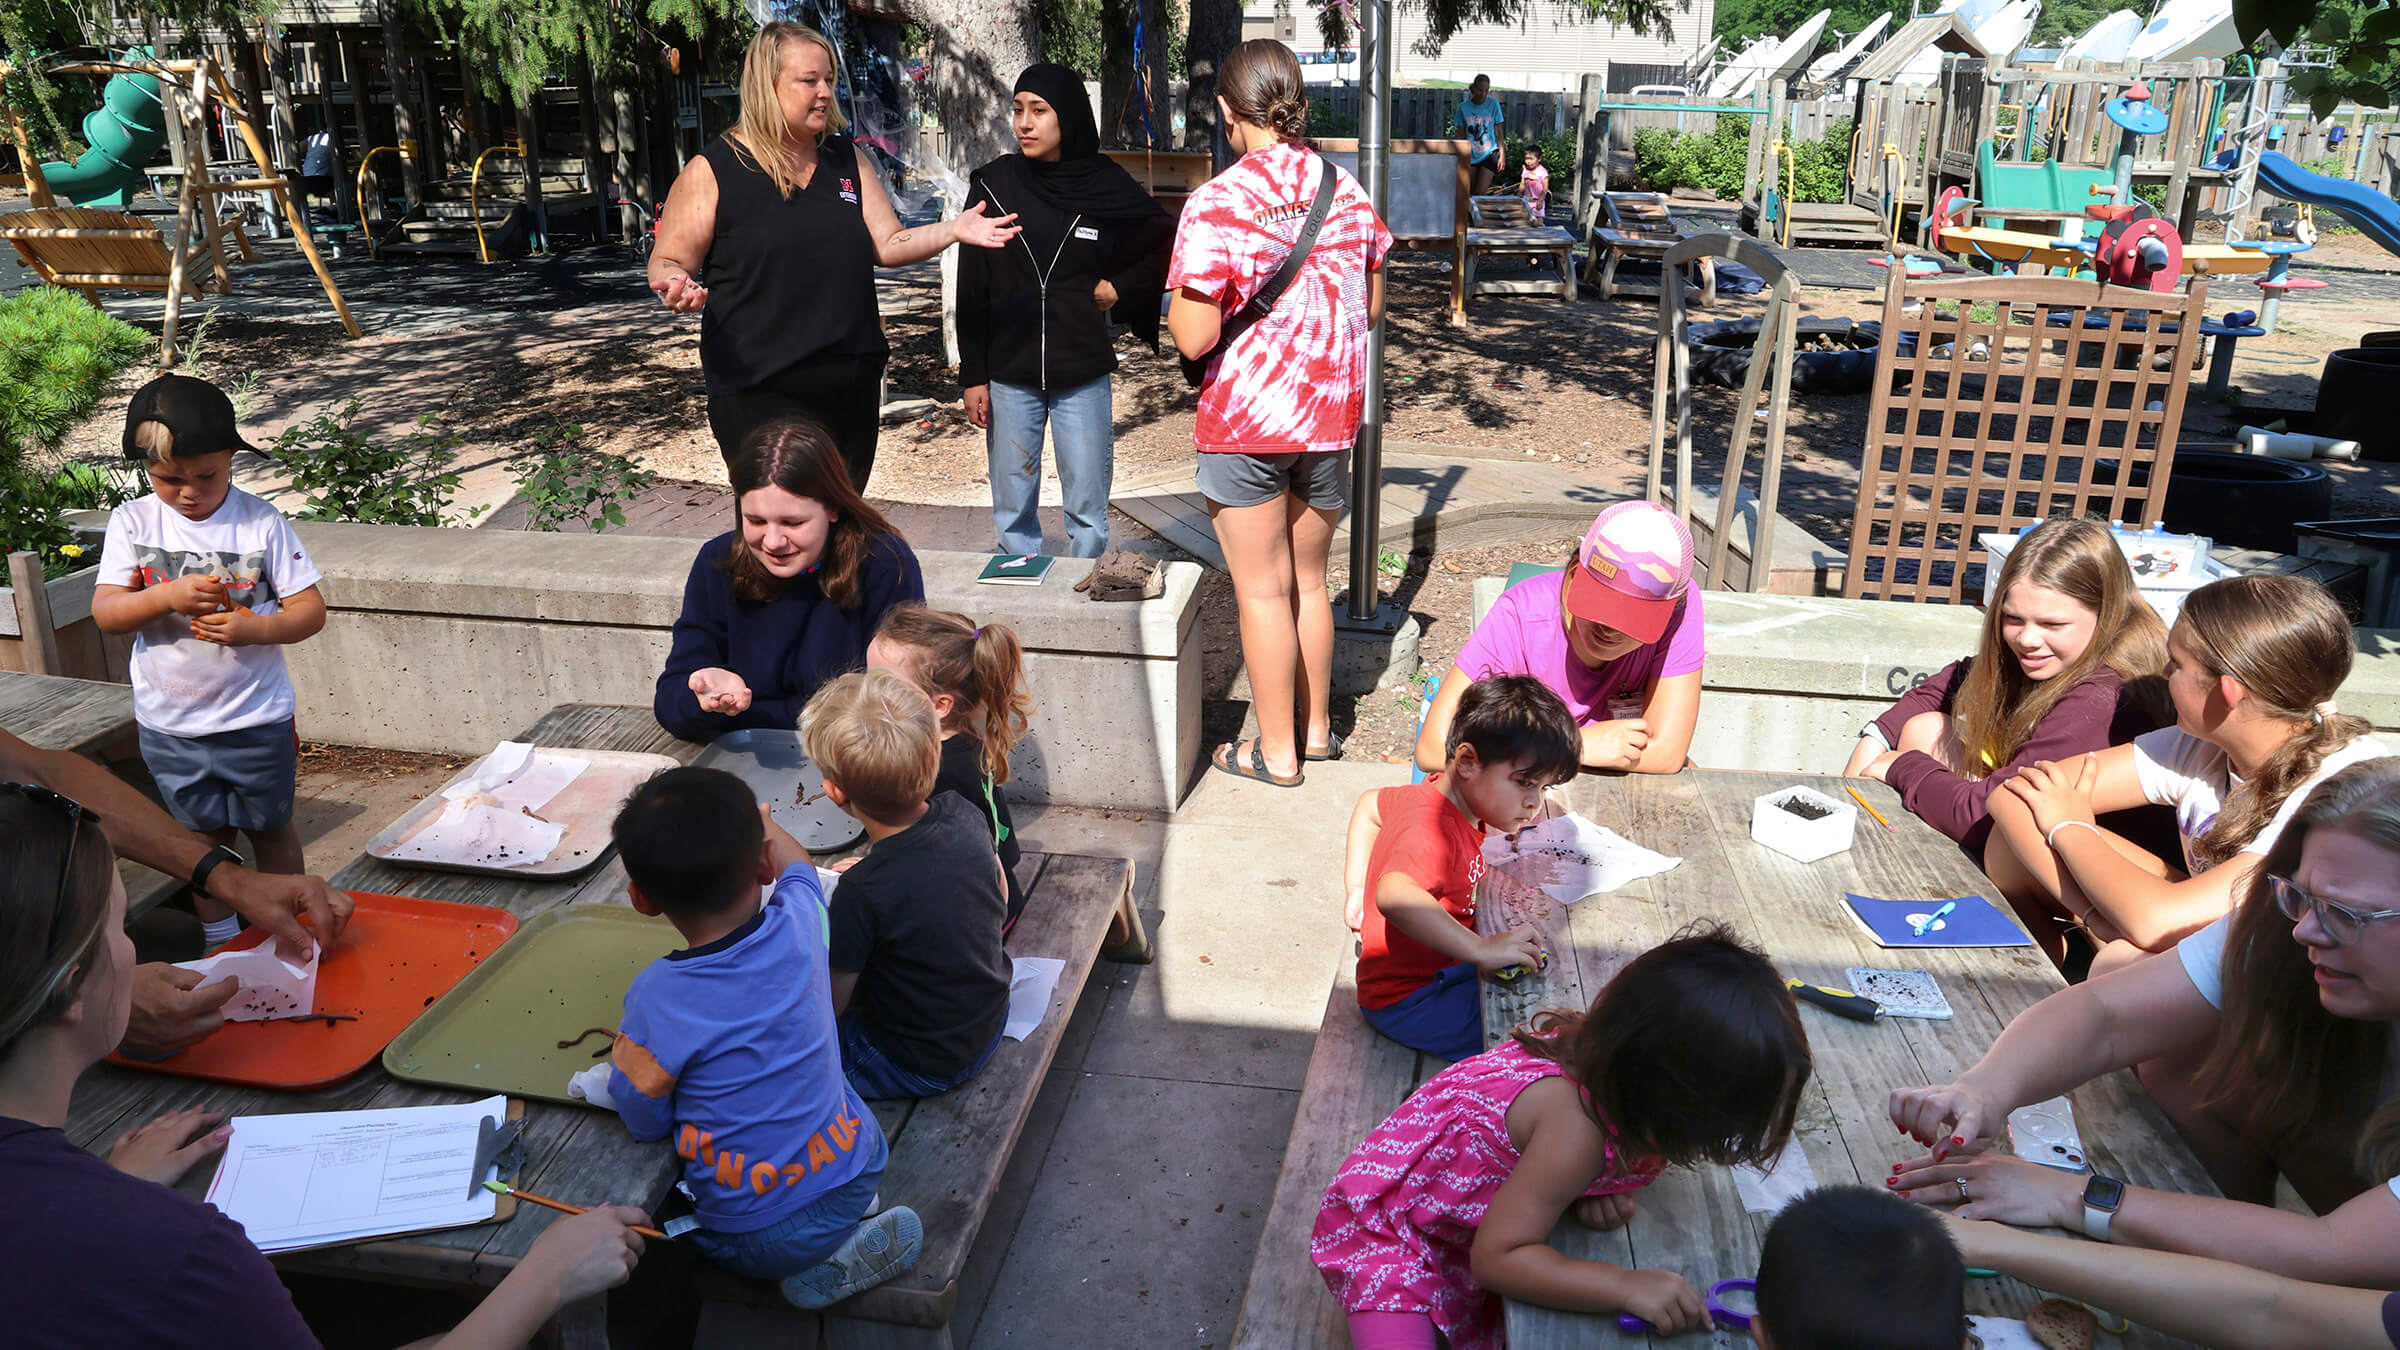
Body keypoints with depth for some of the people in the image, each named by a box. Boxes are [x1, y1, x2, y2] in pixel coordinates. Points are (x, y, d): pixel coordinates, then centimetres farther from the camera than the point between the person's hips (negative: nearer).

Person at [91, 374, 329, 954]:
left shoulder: (261, 522, -10)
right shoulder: (132, 522, -3)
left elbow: (311, 610, -11)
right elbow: (105, 611, -8)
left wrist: (251, 628, -29)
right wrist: (169, 596, -26)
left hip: (256, 718, -2)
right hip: (169, 724, 2)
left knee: (270, 828, 13)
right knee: (202, 834, 17)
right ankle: (222, 946, 33)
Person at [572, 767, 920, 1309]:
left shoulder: (655, 998, -23)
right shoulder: (799, 922, -14)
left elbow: (645, 1123, -7)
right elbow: (796, 864, 13)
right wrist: (748, 816, 30)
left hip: (757, 1239, -4)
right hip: (857, 1178, 5)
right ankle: (842, 1248, 14)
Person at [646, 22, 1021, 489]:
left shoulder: (846, 158, 10)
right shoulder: (713, 170, -4)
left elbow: (887, 246, 8)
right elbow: (668, 261, -1)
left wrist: (954, 229, -7)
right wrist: (676, 286, -24)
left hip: (852, 386, 5)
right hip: (759, 392, -5)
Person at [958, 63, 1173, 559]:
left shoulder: (1105, 186, 0)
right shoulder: (994, 183, 1)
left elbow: (1169, 244, 11)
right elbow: (971, 288, 2)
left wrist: (1121, 288, -1)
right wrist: (972, 375, -1)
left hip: (1083, 374, -1)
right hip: (1009, 374, 1)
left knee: (1087, 514, 3)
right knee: (1012, 513, 7)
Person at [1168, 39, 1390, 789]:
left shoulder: (1216, 204, -15)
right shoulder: (1346, 191, 2)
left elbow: (1194, 337, -18)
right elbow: (1372, 309, 9)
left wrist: (1178, 293, 2)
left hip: (1245, 421, -5)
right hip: (1328, 416, 5)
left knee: (1262, 589, 6)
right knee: (1309, 580, 19)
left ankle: (1276, 751, 16)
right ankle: (1316, 727, 31)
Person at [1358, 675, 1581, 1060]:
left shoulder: (1430, 796, 3)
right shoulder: (1432, 830, -28)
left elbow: (1372, 802, 23)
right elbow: (1395, 895, -49)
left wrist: (1360, 893, 19)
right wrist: (1481, 949, -48)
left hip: (1443, 968, 10)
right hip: (1408, 1001, -10)